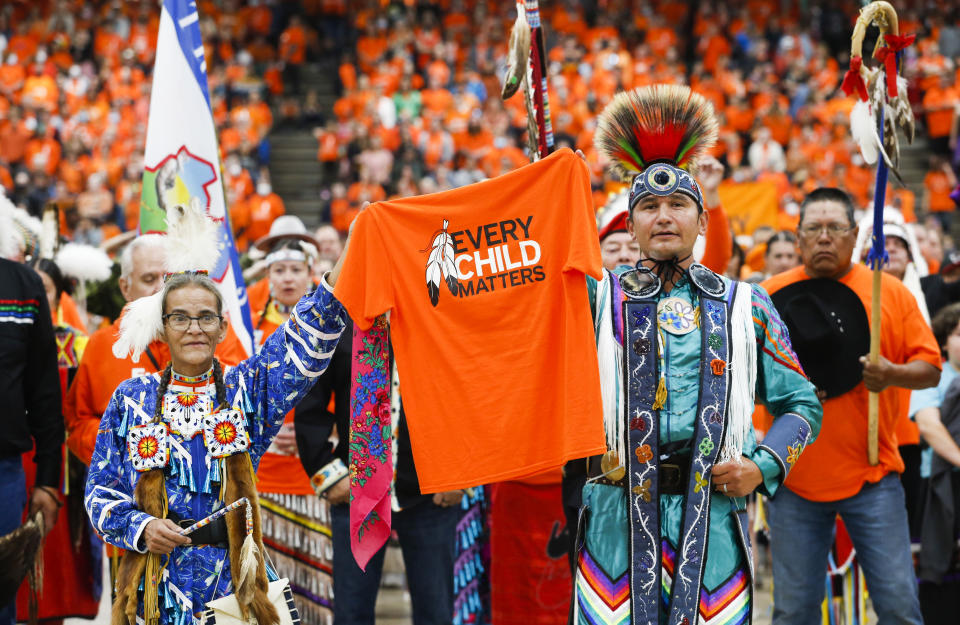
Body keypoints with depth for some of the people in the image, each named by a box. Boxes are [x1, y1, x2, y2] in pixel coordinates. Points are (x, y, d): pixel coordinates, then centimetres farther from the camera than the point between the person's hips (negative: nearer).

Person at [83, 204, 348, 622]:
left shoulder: (245, 386, 6)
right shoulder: (132, 398, 7)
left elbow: (306, 339, -9)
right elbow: (101, 490, 7)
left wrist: (350, 256, -21)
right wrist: (140, 527, -13)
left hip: (232, 576, 0)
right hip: (155, 582, 0)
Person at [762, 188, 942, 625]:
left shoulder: (891, 292, 4)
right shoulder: (770, 295, 4)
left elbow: (930, 369, 5)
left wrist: (894, 374, -14)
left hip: (871, 474, 0)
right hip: (794, 475, 1)